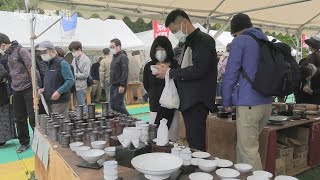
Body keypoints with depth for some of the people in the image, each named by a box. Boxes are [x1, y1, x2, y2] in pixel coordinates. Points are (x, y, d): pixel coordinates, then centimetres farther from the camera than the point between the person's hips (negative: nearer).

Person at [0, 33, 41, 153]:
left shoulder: (21, 51, -8)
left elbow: (32, 69, -14)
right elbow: (10, 73, 18)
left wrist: (37, 87, -18)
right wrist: (12, 88, 12)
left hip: (28, 89, -7)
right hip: (17, 92, 7)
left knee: (33, 118, -1)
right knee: (20, 118, 11)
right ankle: (24, 143, 24)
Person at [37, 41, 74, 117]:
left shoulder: (62, 63, -11)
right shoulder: (48, 64, 17)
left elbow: (70, 81, -18)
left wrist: (59, 92, -23)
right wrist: (43, 89, 10)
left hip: (60, 101, -9)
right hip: (50, 101, 9)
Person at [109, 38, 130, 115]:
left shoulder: (123, 57, -11)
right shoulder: (114, 57, 17)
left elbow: (125, 72, -19)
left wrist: (122, 85, -24)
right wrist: (112, 84, 16)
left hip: (120, 86, -9)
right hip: (113, 86, 9)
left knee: (118, 105, -9)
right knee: (113, 105, 10)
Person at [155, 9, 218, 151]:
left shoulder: (203, 40, -8)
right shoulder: (188, 43, 19)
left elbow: (199, 70, -20)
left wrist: (170, 73, -12)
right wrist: (168, 71, 4)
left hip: (197, 101, -9)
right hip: (188, 100, 9)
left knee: (196, 145, -7)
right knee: (192, 141, 12)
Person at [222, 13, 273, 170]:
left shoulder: (240, 41, -3)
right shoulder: (266, 41, 18)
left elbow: (231, 72, -8)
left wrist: (226, 100, 0)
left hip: (248, 103, -8)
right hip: (267, 103, 8)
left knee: (248, 150, 0)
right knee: (244, 146, 18)